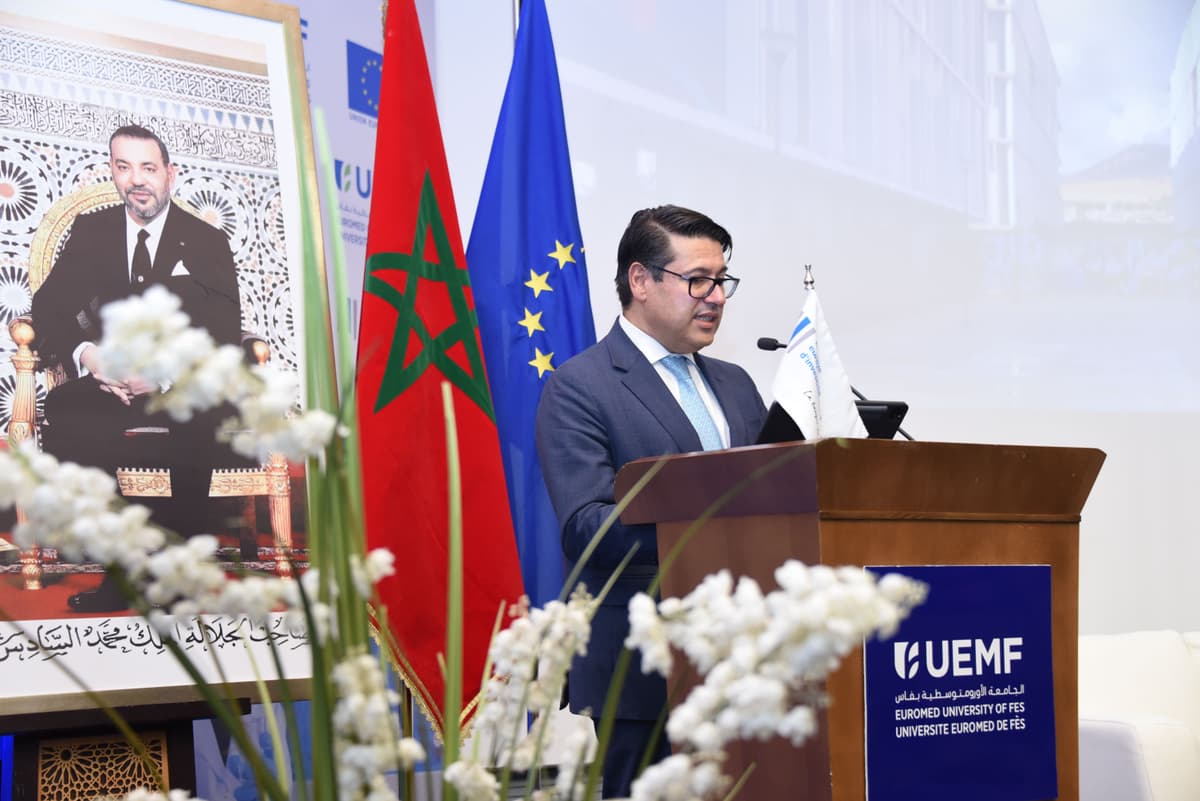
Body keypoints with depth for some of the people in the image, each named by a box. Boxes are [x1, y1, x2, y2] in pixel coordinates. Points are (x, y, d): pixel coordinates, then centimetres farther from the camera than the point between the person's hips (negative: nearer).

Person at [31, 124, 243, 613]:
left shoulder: (207, 242, 10)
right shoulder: (90, 231, 15)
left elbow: (224, 331, -1)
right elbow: (49, 308, 4)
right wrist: (85, 354, -19)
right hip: (104, 384, 1)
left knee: (204, 419, -37)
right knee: (62, 409, -33)